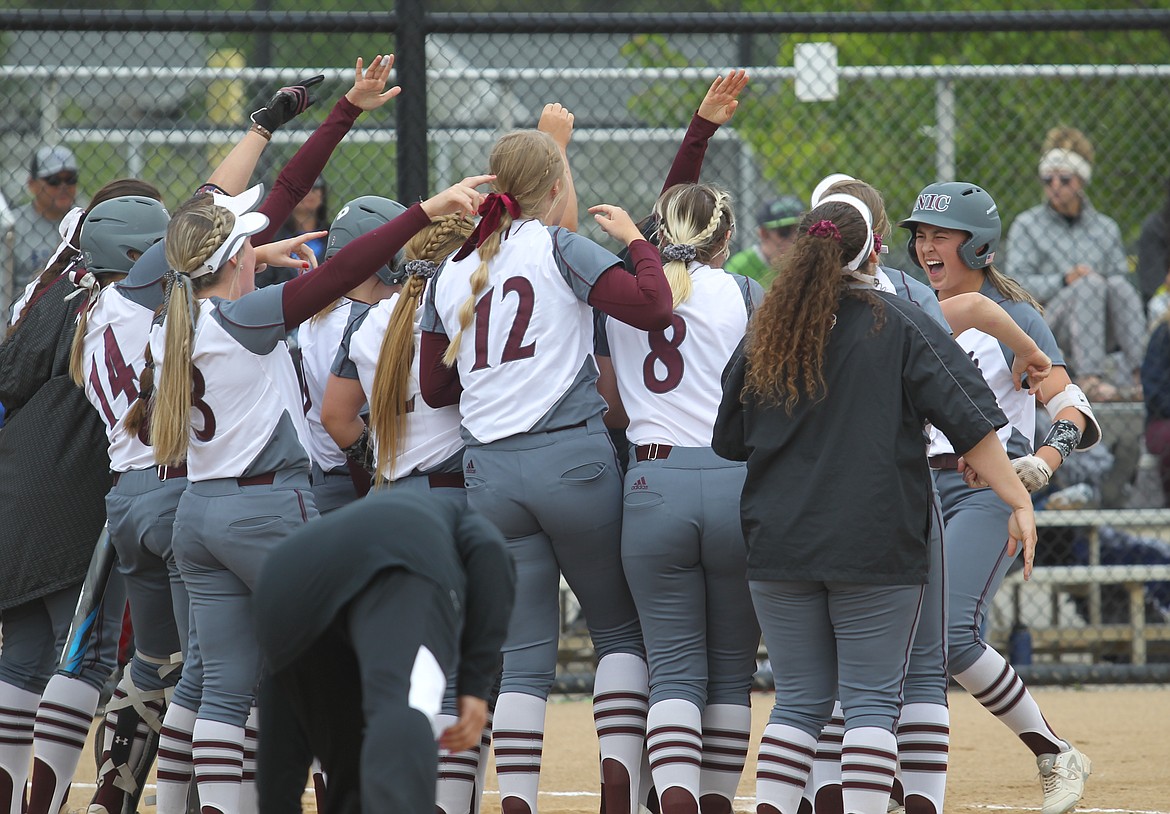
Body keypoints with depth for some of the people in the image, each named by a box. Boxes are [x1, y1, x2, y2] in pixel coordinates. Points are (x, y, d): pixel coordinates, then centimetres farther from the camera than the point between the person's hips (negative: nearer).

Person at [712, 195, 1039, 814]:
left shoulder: (763, 336, 7)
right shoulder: (899, 325, -4)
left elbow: (727, 444, 14)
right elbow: (968, 419, -8)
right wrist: (1018, 500, -4)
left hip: (779, 547, 4)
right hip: (876, 543, -3)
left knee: (799, 699, 11)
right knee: (872, 700, 0)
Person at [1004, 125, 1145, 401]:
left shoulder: (1106, 228, 19)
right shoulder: (1026, 225, 10)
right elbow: (1017, 282, -2)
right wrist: (1064, 281, -17)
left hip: (1104, 332, 3)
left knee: (1118, 283, -26)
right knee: (1091, 282, -29)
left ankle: (1133, 375, -39)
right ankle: (1089, 378, -42)